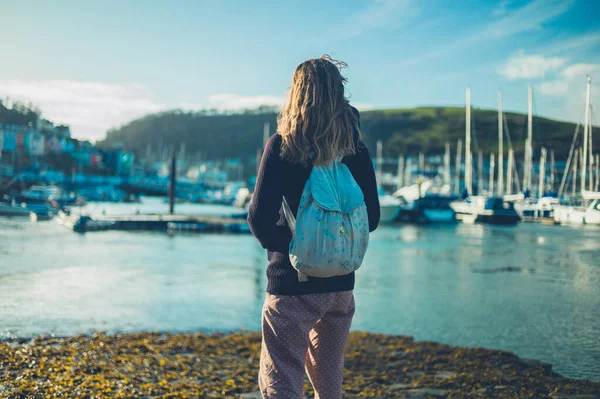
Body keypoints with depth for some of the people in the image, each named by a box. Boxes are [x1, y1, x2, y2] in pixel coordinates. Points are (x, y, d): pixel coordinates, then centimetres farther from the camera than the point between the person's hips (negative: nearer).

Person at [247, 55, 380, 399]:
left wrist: (281, 244, 3)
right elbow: (371, 217, 7)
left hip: (293, 281, -5)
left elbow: (260, 217, -15)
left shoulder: (282, 144, -11)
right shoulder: (355, 148, 2)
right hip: (341, 281, 5)